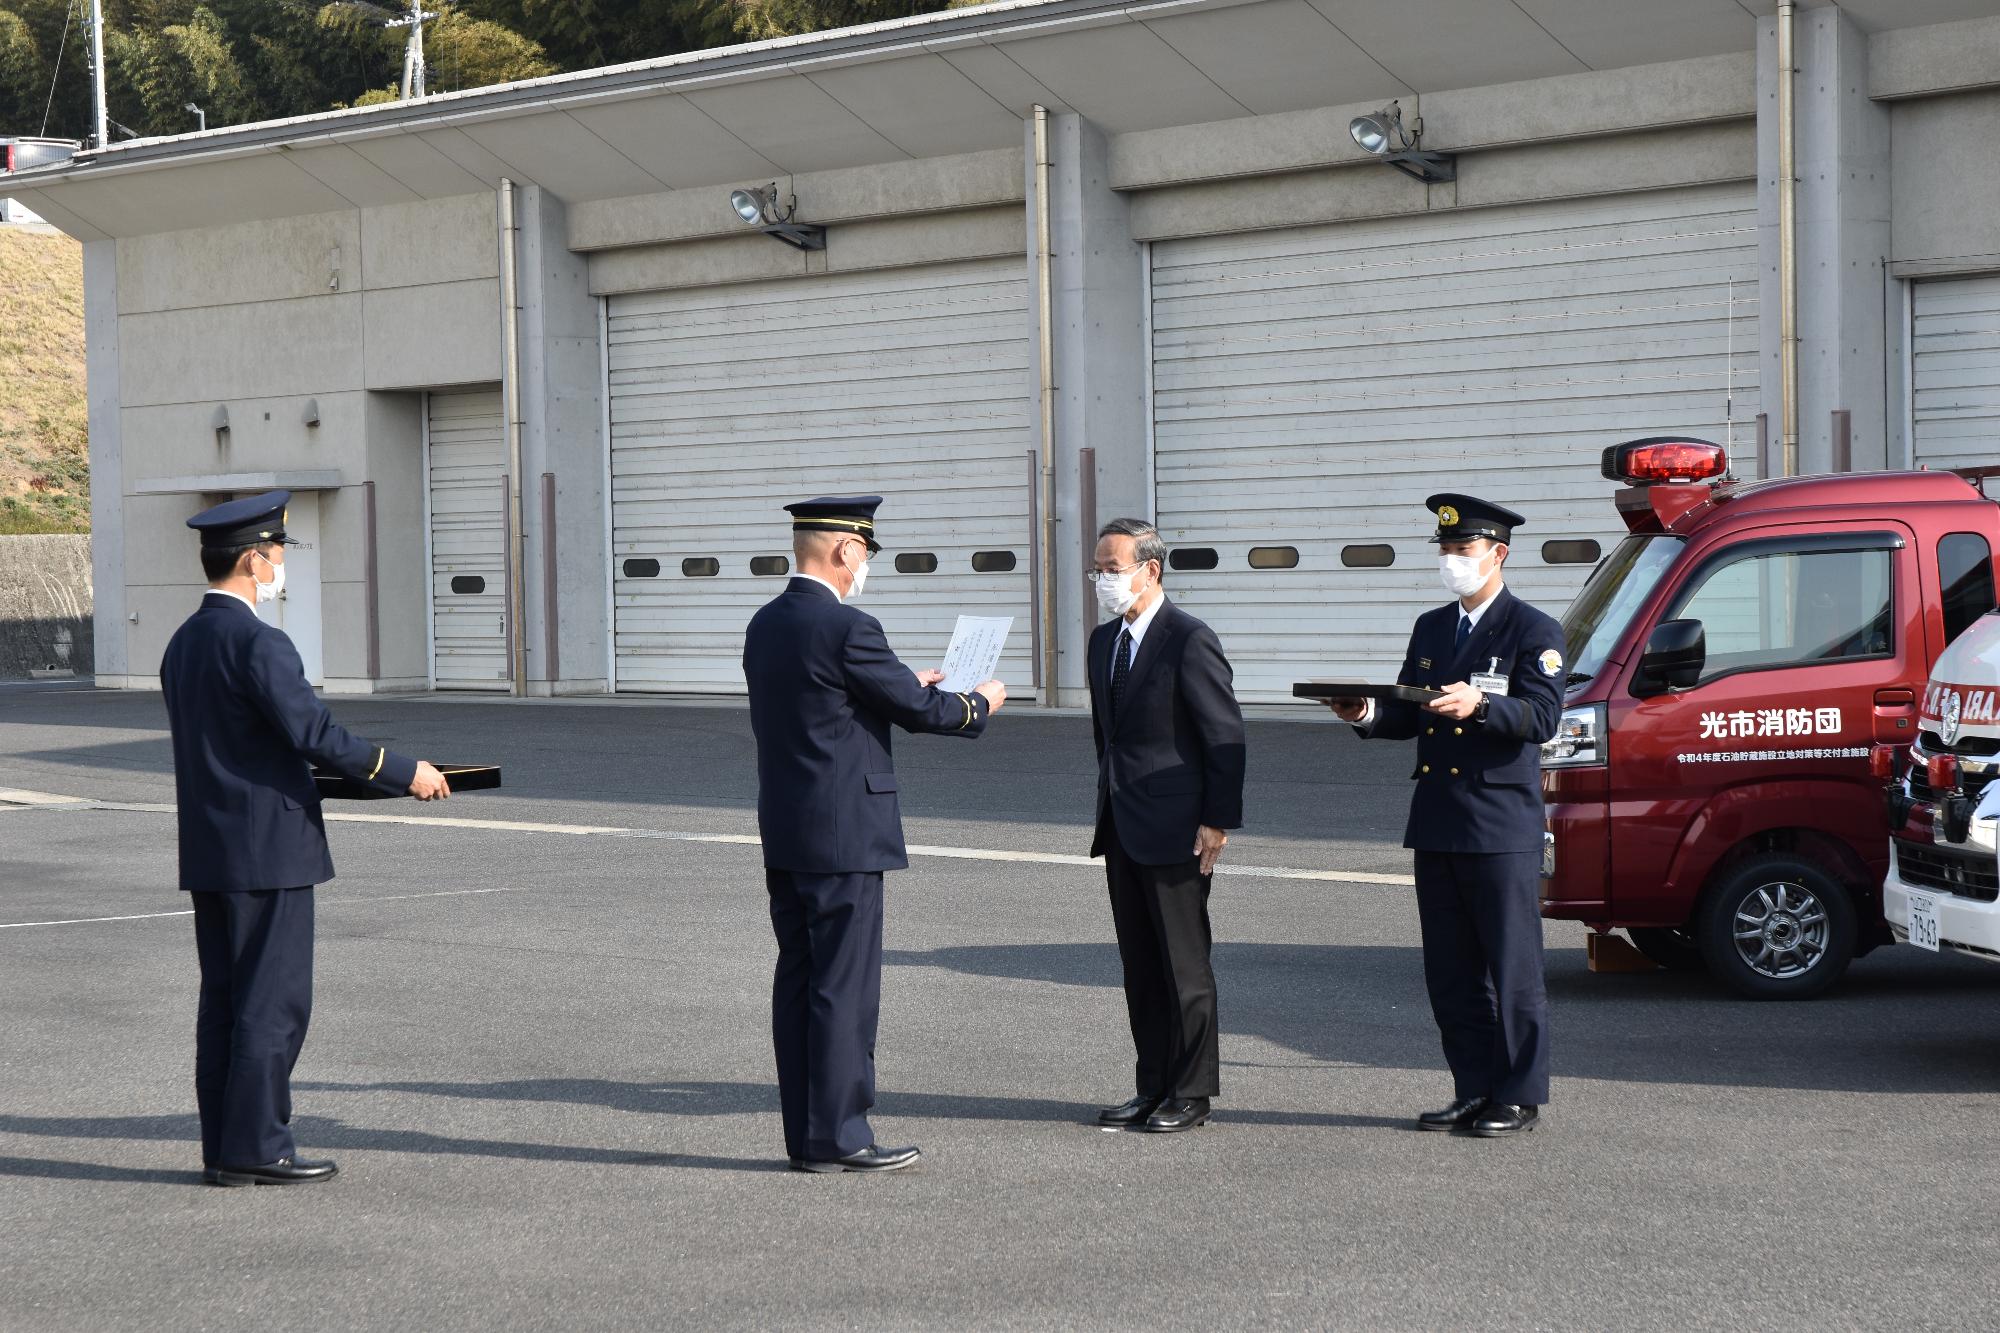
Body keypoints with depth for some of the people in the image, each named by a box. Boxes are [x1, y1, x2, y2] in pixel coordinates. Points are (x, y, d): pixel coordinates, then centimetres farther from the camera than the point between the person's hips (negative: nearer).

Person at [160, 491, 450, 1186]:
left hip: (207, 852, 9)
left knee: (224, 1000, 10)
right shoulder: (256, 642, -17)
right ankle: (256, 1148, -1)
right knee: (274, 1003, -3)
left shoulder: (183, 643, 12)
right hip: (268, 850, -9)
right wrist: (404, 773, -14)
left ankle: (224, 1150, 13)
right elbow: (313, 731, -22)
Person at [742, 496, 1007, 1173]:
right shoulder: (847, 628, -17)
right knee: (845, 986, -3)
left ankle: (805, 1134, 16)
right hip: (843, 835, -9)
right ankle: (838, 1136, 1)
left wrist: (906, 686, 26)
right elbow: (918, 711, -11)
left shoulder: (765, 624, 10)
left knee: (798, 980, 11)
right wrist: (978, 704, 8)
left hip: (784, 835, 9)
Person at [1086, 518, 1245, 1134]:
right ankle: (1153, 1088, 19)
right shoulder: (1104, 640, 13)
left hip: (1175, 830, -8)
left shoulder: (1190, 640, -12)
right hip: (1122, 829, 8)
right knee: (1139, 966, 12)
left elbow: (1225, 736, -13)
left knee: (1184, 966, 0)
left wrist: (1218, 821, -16)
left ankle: (1191, 1094, 8)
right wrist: (1111, 801, 16)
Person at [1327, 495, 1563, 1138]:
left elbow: (1542, 718, -15)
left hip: (1502, 826, -7)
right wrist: (1368, 715, -4)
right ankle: (1475, 1091, 19)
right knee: (1450, 972, 10)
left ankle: (1519, 1097, 6)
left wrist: (1478, 705, -31)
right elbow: (1408, 717, 17)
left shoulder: (1534, 632, -3)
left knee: (1512, 968, -2)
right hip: (1436, 825, 7)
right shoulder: (1431, 628, 17)